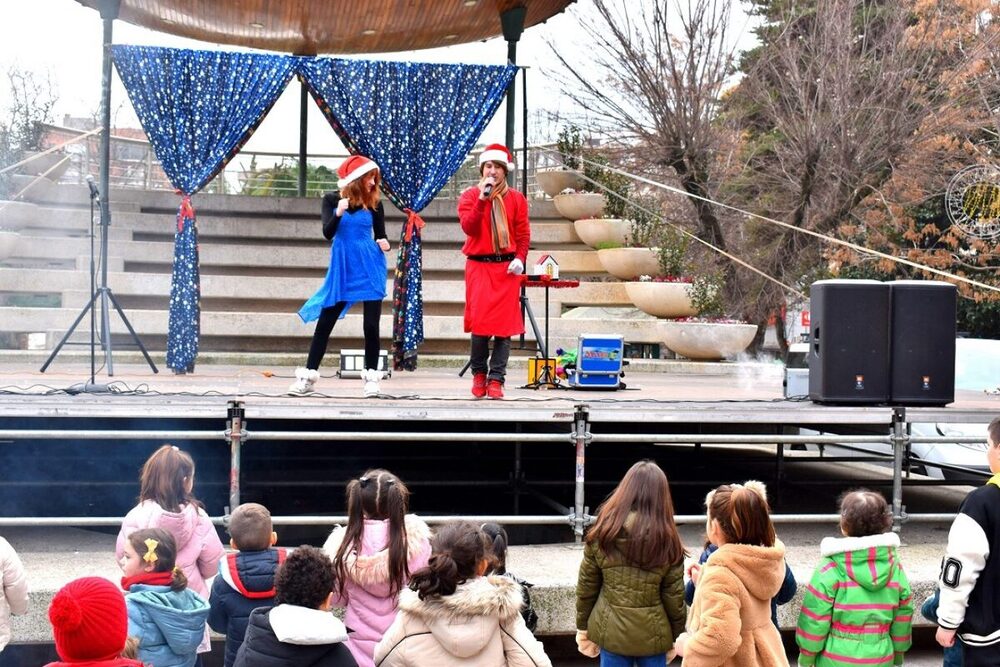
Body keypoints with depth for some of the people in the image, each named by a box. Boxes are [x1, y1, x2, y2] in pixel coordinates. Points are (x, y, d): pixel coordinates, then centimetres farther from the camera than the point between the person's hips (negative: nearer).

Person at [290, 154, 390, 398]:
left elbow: (381, 234, 7)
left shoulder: (374, 203, 0)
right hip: (342, 269, 0)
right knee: (324, 323, 3)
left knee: (371, 325, -2)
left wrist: (384, 243, -15)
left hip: (370, 269, 0)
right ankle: (308, 376, 10)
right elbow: (327, 233, -12)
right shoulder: (332, 199, -2)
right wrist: (338, 214, -30)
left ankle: (371, 377, 9)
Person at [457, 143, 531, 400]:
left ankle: (496, 380, 1)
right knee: (480, 321, -7)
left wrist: (520, 258, -6)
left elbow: (523, 234, 9)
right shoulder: (470, 196, 6)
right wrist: (483, 199, -15)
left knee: (504, 325, -3)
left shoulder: (516, 199, 10)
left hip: (507, 267, 1)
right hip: (479, 265, -1)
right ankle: (479, 373, 12)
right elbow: (468, 227, -9)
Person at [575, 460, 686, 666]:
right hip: (653, 633, -1)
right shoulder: (667, 541, -9)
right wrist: (676, 636, 9)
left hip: (611, 631, 1)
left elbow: (587, 585, 1)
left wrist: (583, 627, 12)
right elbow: (674, 595, -4)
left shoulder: (604, 533, -5)